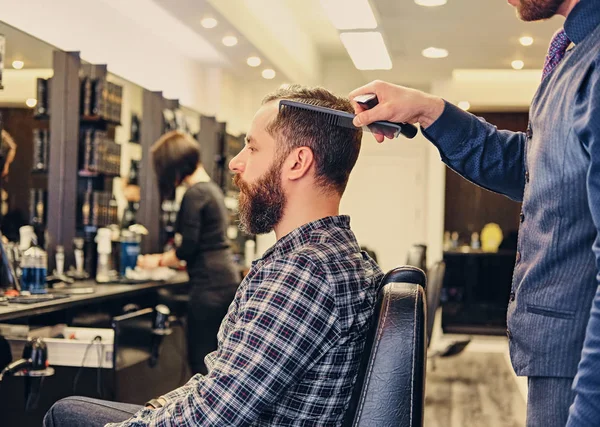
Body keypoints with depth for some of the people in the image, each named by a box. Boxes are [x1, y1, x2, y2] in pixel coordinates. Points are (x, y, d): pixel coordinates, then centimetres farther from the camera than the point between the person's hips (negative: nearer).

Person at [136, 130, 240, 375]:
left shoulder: (195, 194, -13)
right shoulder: (212, 188, 16)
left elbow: (188, 247, -14)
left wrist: (159, 261, 3)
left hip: (209, 285, -10)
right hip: (228, 280, 10)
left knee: (200, 359, -4)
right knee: (216, 355, 15)